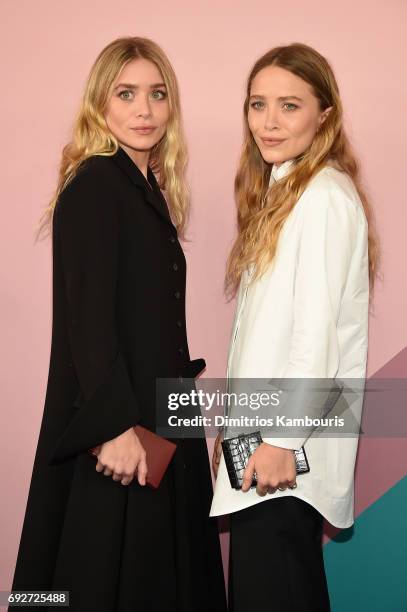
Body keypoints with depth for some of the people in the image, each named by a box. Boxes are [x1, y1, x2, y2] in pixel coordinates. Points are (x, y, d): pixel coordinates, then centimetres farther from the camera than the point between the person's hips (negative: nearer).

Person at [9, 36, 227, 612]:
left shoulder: (150, 190, 12)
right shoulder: (92, 187, -14)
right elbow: (87, 319, -20)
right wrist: (116, 427, -22)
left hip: (157, 417, 9)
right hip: (111, 430, -8)